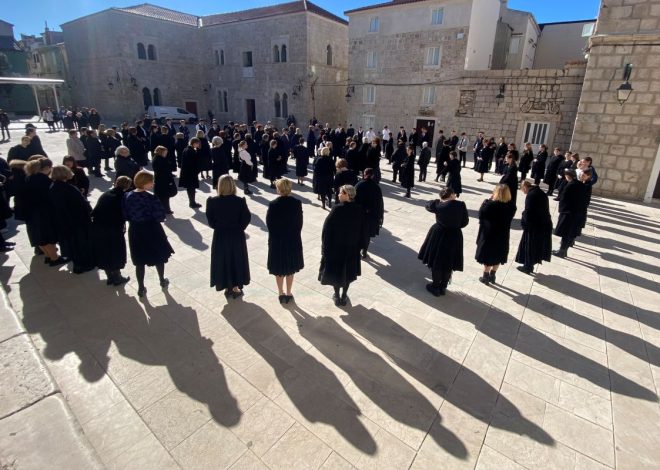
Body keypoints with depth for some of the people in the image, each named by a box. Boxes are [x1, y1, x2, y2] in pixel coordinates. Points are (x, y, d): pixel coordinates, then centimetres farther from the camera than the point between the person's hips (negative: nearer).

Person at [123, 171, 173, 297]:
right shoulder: (151, 198, -21)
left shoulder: (127, 196, -6)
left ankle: (141, 288, 20)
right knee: (159, 256, 19)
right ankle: (162, 281, 37)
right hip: (152, 231, -4)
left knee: (139, 261, 13)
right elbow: (160, 216, -19)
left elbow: (125, 215, 1)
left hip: (135, 231, 4)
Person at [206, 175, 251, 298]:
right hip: (237, 236, -1)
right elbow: (247, 218, -10)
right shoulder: (240, 201, -17)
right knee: (236, 260, 16)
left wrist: (218, 227, 11)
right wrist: (239, 228, 5)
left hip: (220, 236, 1)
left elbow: (210, 219, -6)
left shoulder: (212, 201, -13)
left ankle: (227, 288, 26)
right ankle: (236, 288, 26)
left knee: (222, 260, 16)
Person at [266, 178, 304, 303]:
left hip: (277, 240, -1)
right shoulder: (297, 203, -10)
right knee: (290, 267, 17)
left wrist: (274, 235, 7)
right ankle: (288, 293, 26)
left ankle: (281, 293, 25)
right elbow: (300, 222, -5)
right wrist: (295, 234, 9)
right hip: (293, 239, 2)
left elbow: (269, 223, -9)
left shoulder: (273, 204, -15)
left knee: (279, 268, 15)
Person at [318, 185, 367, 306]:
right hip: (352, 246, 3)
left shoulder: (337, 209, -21)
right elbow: (363, 230, -1)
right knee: (348, 270, 18)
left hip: (335, 246, -3)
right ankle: (344, 296, 27)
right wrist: (361, 245, 10)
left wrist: (325, 245, -5)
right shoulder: (359, 210, -9)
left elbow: (327, 228, -16)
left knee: (335, 270, 15)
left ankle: (337, 296, 25)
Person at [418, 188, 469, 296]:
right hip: (454, 237, 1)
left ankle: (435, 287, 21)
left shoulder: (438, 205, -11)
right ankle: (443, 287, 26)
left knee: (436, 262, 12)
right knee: (448, 264, 14)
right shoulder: (461, 205, -10)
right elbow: (465, 222, -2)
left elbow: (428, 205, 10)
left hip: (438, 236, -1)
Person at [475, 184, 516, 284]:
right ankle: (492, 276, 28)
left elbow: (481, 215, -10)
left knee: (488, 257, 10)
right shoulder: (511, 206, -7)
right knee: (497, 256, 18)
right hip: (502, 236, 4)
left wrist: (487, 200, -8)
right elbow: (507, 218, 6)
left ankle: (486, 276, 20)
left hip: (489, 235, -4)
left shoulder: (490, 204, -22)